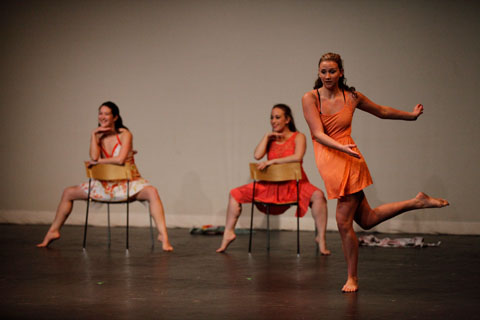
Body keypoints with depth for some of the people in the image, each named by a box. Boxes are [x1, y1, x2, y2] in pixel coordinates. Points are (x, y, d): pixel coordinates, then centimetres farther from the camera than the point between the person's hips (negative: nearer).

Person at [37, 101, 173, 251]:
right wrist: (94, 135, -15)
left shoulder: (124, 134, -11)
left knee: (151, 191, -36)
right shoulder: (98, 136, 3)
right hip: (105, 184, 5)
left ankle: (163, 234, -42)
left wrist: (98, 161, -14)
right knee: (68, 192, 6)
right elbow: (94, 157, -15)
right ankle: (53, 231, 17)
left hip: (127, 183, -5)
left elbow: (120, 159, -25)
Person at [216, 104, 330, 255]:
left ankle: (321, 238, -27)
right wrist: (267, 136, -6)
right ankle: (229, 233, 0)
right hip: (270, 185, 4)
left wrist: (272, 161, -21)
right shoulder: (270, 138, 12)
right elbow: (257, 155, -4)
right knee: (235, 194, -5)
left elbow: (297, 157, -20)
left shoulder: (298, 137, -1)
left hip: (294, 185, -4)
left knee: (318, 195, -34)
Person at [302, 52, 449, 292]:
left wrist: (411, 115, 31)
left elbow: (382, 111, 20)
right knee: (366, 219, 9)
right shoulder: (310, 98, -1)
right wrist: (341, 147, -26)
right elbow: (318, 134, -10)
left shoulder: (351, 97, 2)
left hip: (348, 161, -2)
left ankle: (352, 278, 11)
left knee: (344, 221, -6)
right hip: (327, 161, 2)